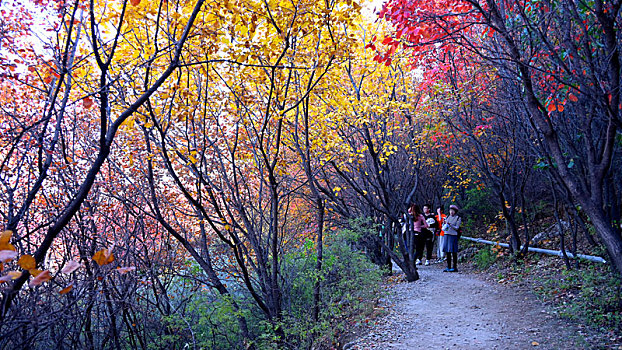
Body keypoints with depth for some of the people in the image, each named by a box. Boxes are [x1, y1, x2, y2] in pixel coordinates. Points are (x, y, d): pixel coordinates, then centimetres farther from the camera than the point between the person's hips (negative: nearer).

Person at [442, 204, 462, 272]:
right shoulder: (447, 217, 15)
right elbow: (443, 226, 18)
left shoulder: (458, 218, 0)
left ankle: (454, 267, 2)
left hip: (453, 235, -5)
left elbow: (457, 228, -8)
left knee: (453, 252, -4)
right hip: (446, 235, 5)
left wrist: (450, 225, -19)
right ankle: (448, 267, 14)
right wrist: (444, 223, -3)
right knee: (447, 251, 7)